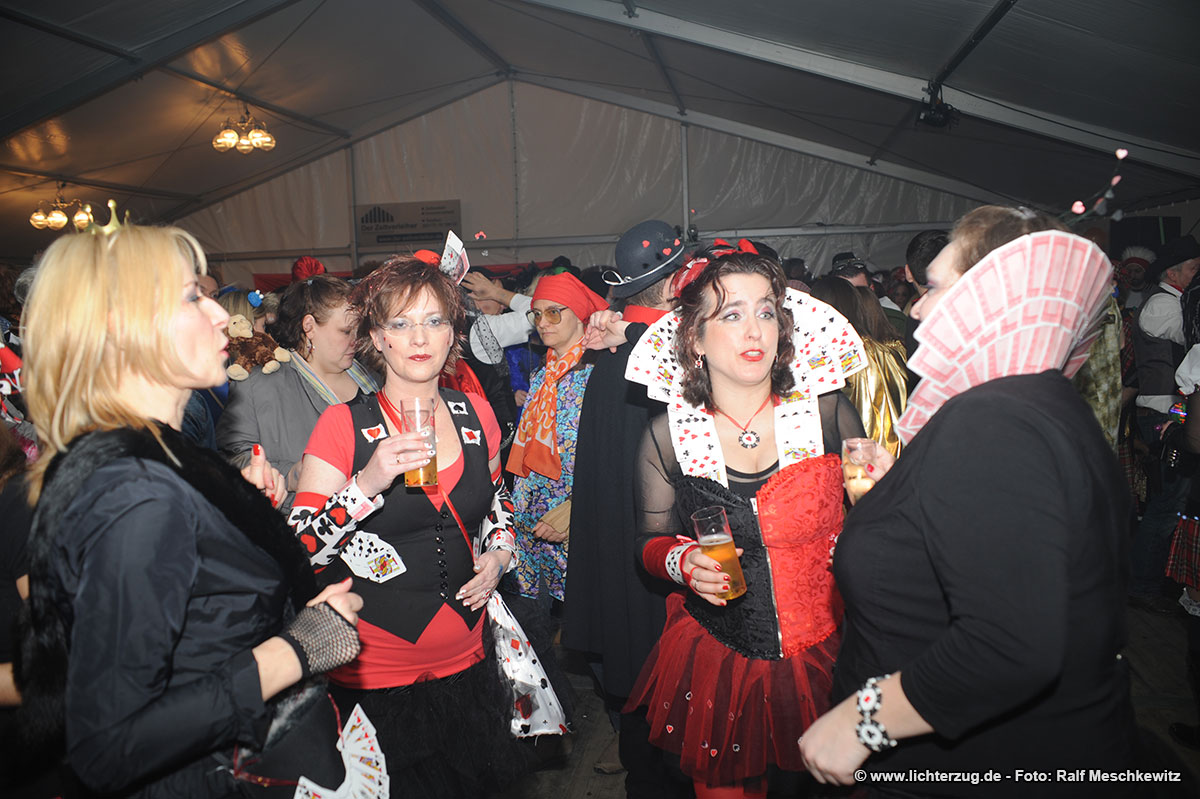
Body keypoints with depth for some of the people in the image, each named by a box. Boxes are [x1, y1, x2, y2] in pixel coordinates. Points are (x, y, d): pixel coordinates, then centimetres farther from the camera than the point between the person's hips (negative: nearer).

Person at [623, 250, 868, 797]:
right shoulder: (666, 438, -8)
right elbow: (651, 543, 2)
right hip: (714, 664, 0)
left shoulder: (828, 414, -8)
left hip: (825, 651, 1)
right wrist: (682, 561, -17)